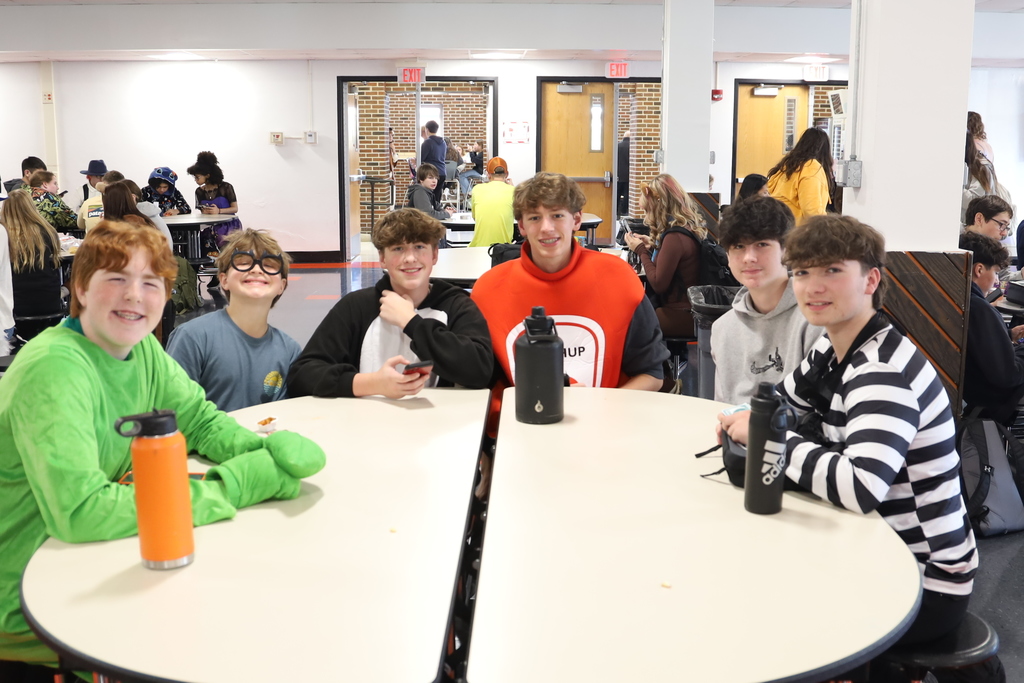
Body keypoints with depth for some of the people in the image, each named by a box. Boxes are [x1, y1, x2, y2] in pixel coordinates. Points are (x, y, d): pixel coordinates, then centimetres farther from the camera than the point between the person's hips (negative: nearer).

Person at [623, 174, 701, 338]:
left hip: (681, 316, -9)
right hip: (688, 309, 9)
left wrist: (641, 250, -8)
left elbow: (658, 284, -19)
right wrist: (652, 245, 10)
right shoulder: (691, 228, 7)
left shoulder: (675, 236, -21)